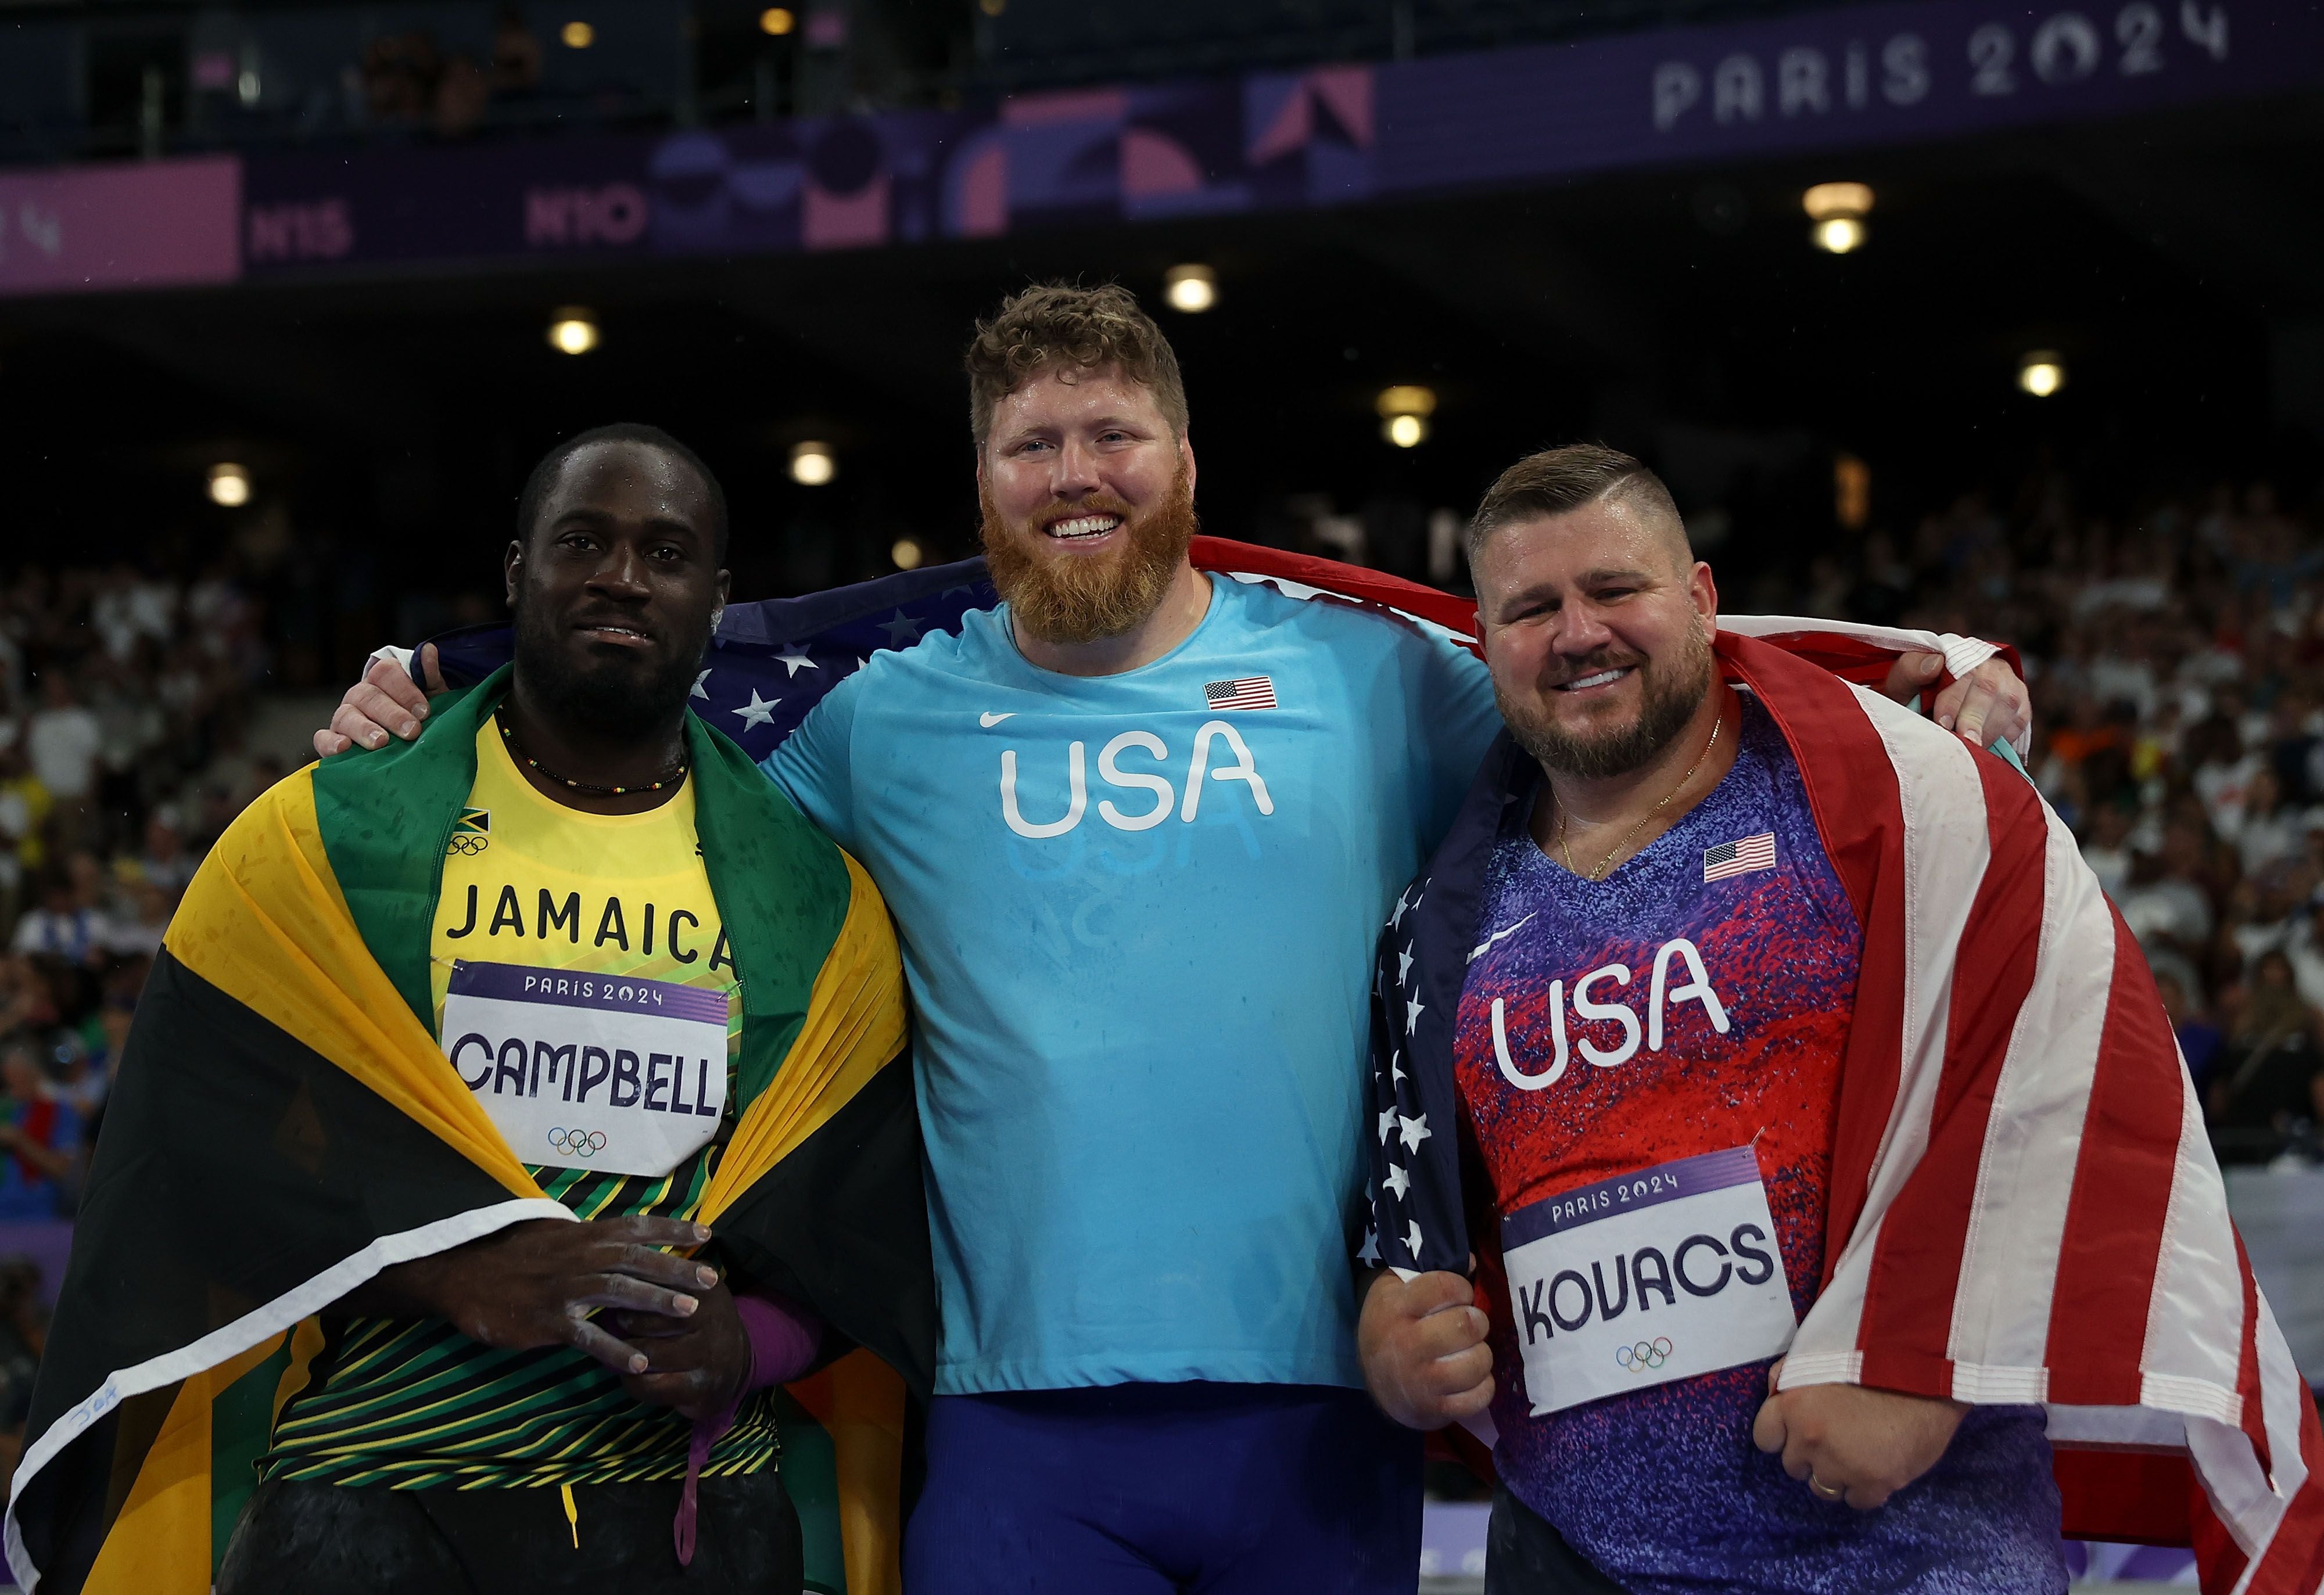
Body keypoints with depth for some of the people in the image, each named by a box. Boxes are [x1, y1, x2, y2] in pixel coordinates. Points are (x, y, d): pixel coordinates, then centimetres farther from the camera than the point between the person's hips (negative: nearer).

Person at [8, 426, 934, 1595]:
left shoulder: (817, 896, 8)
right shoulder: (316, 843, 4)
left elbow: (869, 1204, 6)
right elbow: (198, 1139, -4)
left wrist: (749, 1340, -15)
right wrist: (450, 1273, -18)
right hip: (373, 1499, -2)